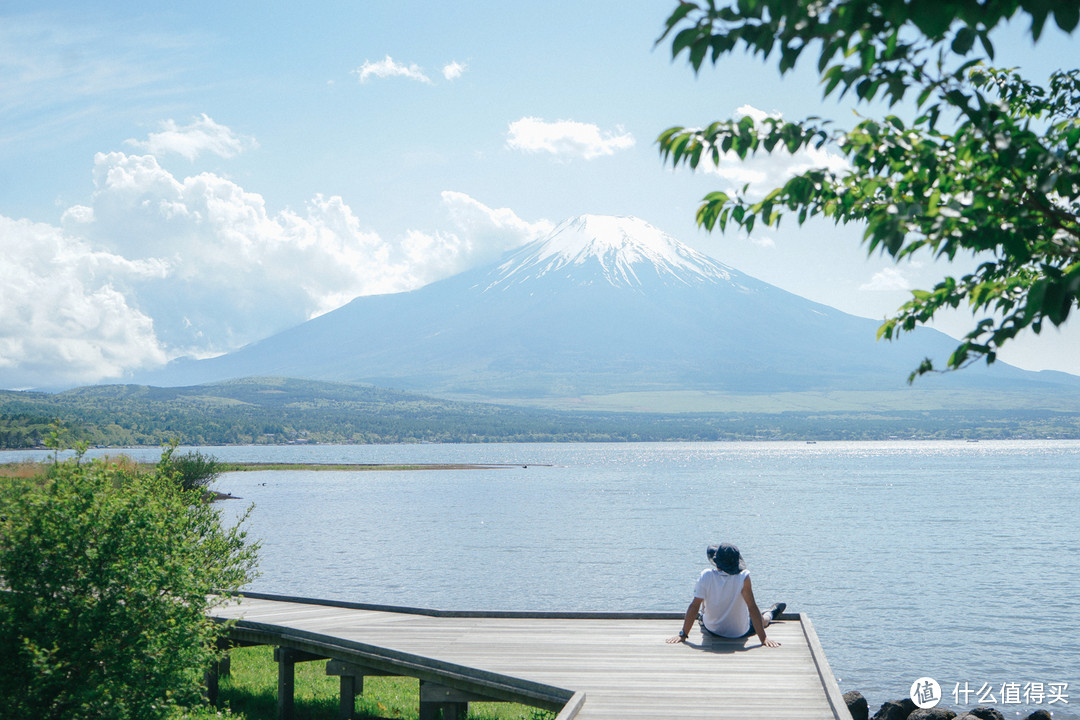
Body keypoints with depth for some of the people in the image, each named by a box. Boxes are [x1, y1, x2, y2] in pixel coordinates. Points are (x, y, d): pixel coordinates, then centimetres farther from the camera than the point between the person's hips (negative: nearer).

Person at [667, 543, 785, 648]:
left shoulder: (706, 575, -24)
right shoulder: (743, 577, -28)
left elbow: (694, 606, -22)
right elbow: (752, 608, -26)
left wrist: (683, 635, -15)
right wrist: (764, 639, -21)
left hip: (711, 630, 1)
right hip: (741, 633, -1)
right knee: (760, 619, 32)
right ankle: (770, 615, 64)